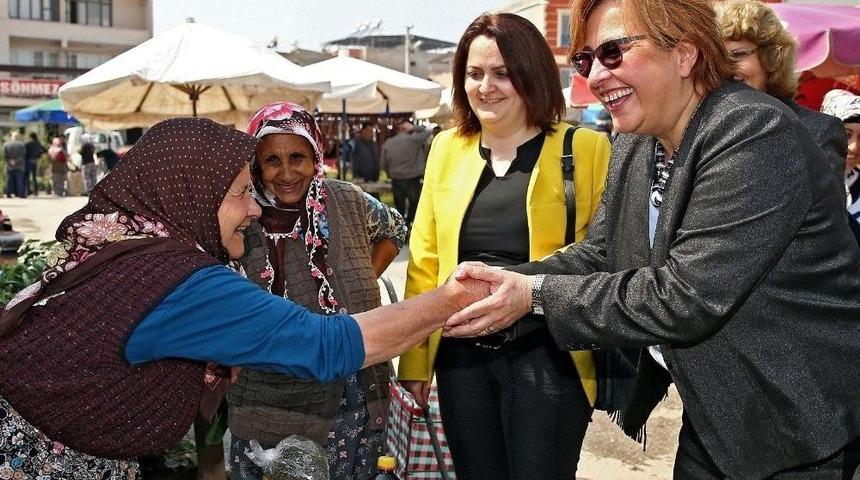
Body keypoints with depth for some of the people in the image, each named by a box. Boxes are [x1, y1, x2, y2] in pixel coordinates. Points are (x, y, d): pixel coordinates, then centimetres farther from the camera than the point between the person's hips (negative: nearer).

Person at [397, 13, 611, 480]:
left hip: (548, 356, -4)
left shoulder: (586, 150, -6)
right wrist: (413, 359, 7)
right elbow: (424, 260, 8)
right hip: (462, 355, 4)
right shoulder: (447, 147, 6)